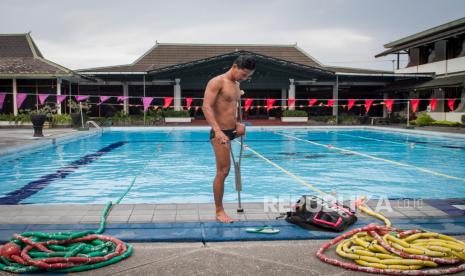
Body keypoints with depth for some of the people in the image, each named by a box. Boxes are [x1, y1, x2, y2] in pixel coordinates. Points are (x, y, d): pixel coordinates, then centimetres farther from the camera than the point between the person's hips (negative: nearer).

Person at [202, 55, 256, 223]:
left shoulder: (236, 85, 15)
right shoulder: (217, 82, -11)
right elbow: (206, 107, -21)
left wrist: (237, 124, 4)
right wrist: (218, 131, -32)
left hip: (230, 131, 8)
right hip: (220, 133, -8)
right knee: (223, 172, -5)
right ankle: (219, 211, 5)